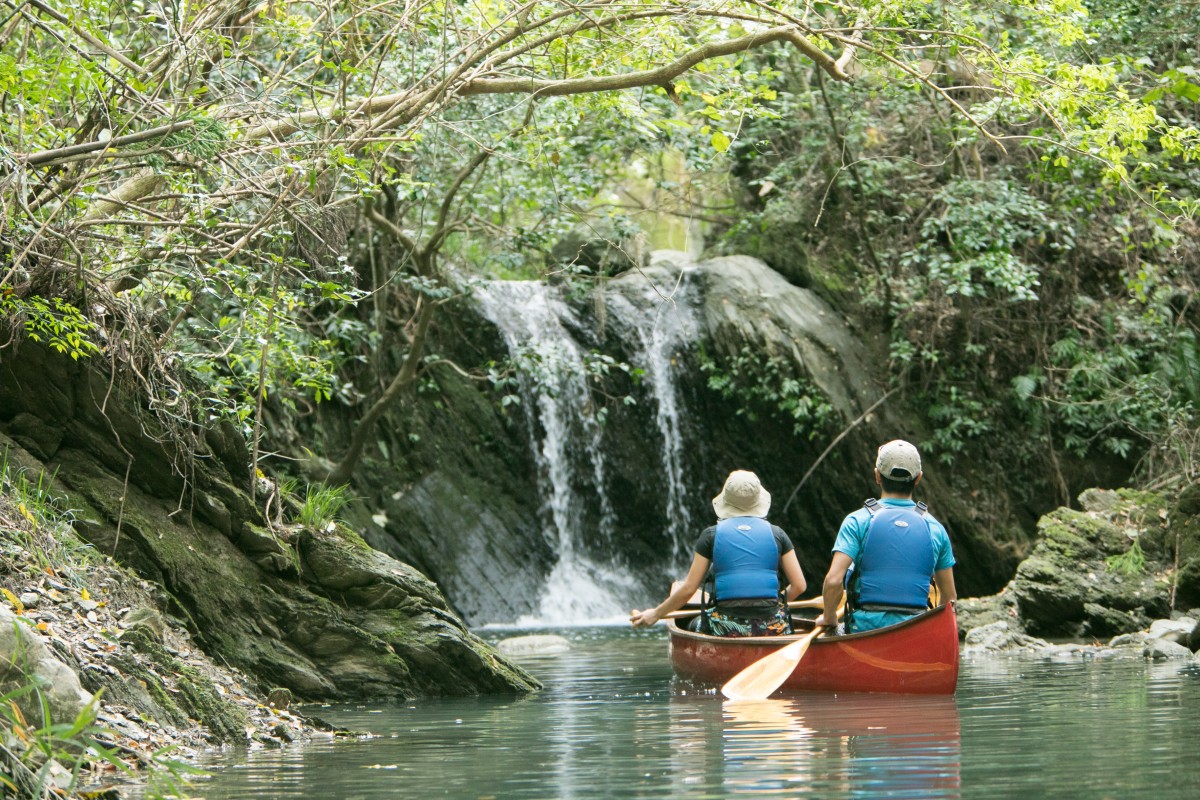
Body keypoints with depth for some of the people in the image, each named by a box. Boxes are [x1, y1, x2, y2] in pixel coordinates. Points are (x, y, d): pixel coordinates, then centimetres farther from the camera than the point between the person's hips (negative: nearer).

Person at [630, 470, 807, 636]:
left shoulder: (712, 535, 2)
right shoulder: (776, 534, 6)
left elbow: (688, 589, 1)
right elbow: (799, 586, 5)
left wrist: (656, 614, 15)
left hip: (727, 631, -1)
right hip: (772, 630, 1)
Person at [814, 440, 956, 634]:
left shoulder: (858, 521, 1)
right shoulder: (935, 528, 10)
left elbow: (833, 581, -10)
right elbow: (949, 597, 13)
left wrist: (829, 618, 8)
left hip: (866, 627, -2)